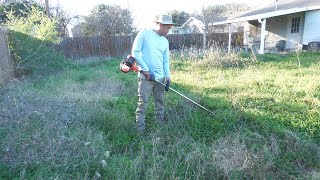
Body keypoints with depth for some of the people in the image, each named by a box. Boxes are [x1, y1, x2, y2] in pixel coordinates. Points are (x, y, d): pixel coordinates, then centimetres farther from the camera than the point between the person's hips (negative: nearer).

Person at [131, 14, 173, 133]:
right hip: (145, 77, -5)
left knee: (160, 102, 11)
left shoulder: (165, 41, 13)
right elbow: (135, 52, -8)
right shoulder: (144, 34, -4)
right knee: (143, 103, -3)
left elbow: (166, 61, 16)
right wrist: (145, 69, -12)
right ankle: (140, 127, 8)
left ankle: (160, 123, 25)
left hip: (160, 77, 6)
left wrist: (168, 75, 2)